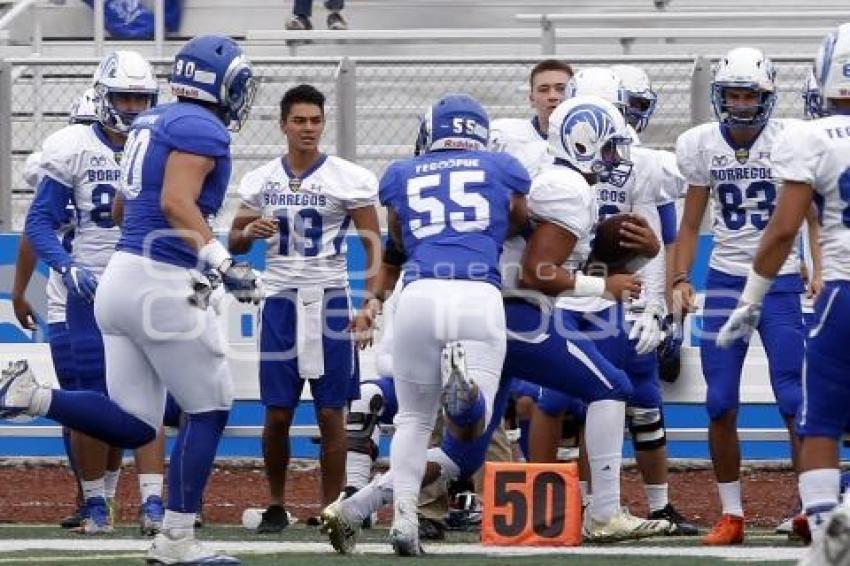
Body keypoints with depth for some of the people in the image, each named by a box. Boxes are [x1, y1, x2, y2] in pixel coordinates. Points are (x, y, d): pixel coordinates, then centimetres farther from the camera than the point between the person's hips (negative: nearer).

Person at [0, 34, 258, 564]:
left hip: (121, 276, 9)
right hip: (162, 282, -9)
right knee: (208, 410, 5)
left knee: (133, 425, 9)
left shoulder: (152, 123, 17)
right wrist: (222, 262, -29)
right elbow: (176, 202, -24)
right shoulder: (202, 129, -11)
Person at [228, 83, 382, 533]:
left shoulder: (349, 179, -3)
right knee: (277, 413, 1)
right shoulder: (260, 180, 7)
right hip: (280, 299, 2)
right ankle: (275, 505, 14)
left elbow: (373, 243, -1)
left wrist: (371, 298, -14)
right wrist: (249, 232, -8)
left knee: (331, 413, -2)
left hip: (329, 301, -2)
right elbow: (233, 244, 15)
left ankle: (332, 509, 6)